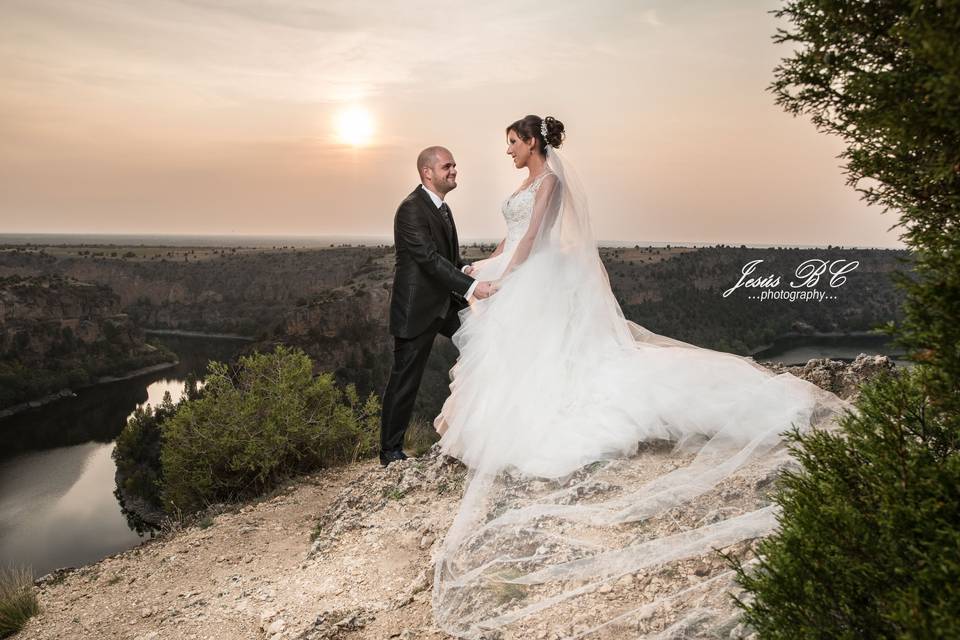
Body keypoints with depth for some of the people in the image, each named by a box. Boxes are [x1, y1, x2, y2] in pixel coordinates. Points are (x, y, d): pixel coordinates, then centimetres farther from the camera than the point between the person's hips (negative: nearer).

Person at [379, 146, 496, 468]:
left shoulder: (442, 207, 12)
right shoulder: (411, 208, -17)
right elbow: (429, 259, -26)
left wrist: (467, 271, -3)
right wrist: (471, 286, -30)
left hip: (445, 302, 9)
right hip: (417, 308, -9)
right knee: (405, 381, 1)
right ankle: (390, 451, 16)